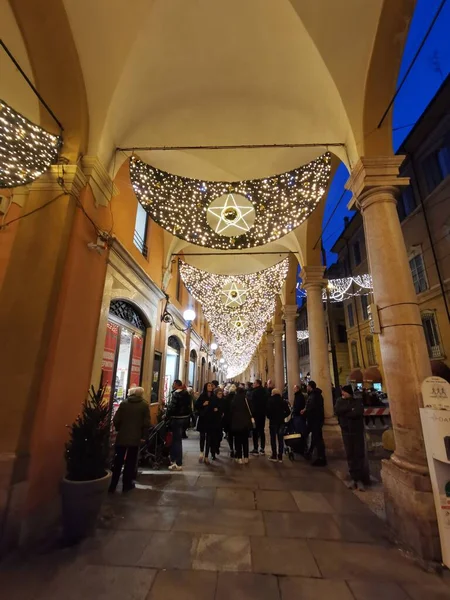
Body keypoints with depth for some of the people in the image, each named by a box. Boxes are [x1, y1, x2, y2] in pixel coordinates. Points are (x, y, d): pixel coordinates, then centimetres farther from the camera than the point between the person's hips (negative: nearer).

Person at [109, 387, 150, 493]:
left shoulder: (123, 403, 0)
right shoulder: (145, 405, -5)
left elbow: (116, 420, -2)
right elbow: (146, 423, -8)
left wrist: (119, 430, 14)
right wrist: (143, 435, 4)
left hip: (122, 437, 2)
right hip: (135, 437, -1)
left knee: (118, 461, 13)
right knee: (130, 462, 13)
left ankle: (113, 485, 18)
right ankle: (127, 484, 22)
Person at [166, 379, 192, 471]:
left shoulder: (176, 394, -16)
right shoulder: (186, 394, 9)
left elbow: (171, 407, -22)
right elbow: (188, 406, 12)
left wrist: (166, 415, -8)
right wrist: (188, 417, 16)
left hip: (177, 419, -8)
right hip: (185, 418, 8)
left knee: (176, 440, -1)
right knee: (178, 439, 20)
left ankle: (178, 464, 3)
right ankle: (174, 459, 33)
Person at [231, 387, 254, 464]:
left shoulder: (233, 400, 1)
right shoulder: (244, 398, -5)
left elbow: (231, 411, 6)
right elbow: (248, 409, -8)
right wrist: (251, 417, 3)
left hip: (235, 422, 1)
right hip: (245, 422, -1)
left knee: (237, 440, 8)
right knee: (245, 440, 11)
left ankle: (239, 458, 9)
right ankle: (246, 458, 13)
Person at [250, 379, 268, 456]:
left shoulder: (255, 392, -16)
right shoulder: (264, 391, 6)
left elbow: (252, 403, -18)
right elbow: (266, 402, 12)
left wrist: (251, 413, -11)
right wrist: (265, 411, 17)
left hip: (256, 413, -6)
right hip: (263, 413, 7)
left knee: (255, 431, 2)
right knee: (262, 431, 13)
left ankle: (255, 449, 3)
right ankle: (262, 449, 16)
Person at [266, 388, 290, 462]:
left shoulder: (270, 401, -9)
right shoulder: (283, 401, 2)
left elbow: (268, 411, -15)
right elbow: (288, 411, -2)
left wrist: (270, 417, 1)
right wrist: (282, 416, 7)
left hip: (273, 421, -3)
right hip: (281, 422, 3)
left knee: (273, 439, 7)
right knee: (280, 439, 9)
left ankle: (274, 456, 9)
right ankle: (280, 457, 12)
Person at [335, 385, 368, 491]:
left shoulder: (358, 401, -5)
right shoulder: (340, 401, 3)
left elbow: (358, 413, -22)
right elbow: (337, 410, -14)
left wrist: (345, 413, -13)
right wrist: (350, 408, -20)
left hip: (357, 432, -2)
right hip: (346, 432, 3)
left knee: (359, 455, -1)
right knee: (350, 455, 6)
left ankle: (361, 479, 8)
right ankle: (354, 478, 16)